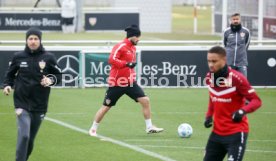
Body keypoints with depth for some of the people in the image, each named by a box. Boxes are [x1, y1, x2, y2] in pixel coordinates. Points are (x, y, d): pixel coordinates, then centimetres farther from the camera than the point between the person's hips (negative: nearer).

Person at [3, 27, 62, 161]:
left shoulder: (48, 58, -1)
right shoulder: (18, 57, 1)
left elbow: (58, 75, 5)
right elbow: (10, 74, 14)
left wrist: (50, 80, -15)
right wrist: (7, 85, -4)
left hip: (39, 105, 1)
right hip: (22, 103, -1)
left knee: (31, 139, 11)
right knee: (24, 136, -17)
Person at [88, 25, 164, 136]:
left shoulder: (133, 48, 11)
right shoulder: (120, 47, -15)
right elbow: (111, 60, -28)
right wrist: (127, 64, -34)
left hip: (130, 82, 7)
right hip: (116, 84, -7)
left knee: (145, 100, -6)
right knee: (106, 107, 2)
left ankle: (149, 127, 1)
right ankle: (93, 129, 19)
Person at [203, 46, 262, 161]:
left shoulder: (237, 78, -18)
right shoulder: (209, 78, 2)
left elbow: (256, 101, -15)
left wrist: (243, 111, -34)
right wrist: (209, 116, 5)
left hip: (236, 134, -7)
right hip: (217, 133, 7)